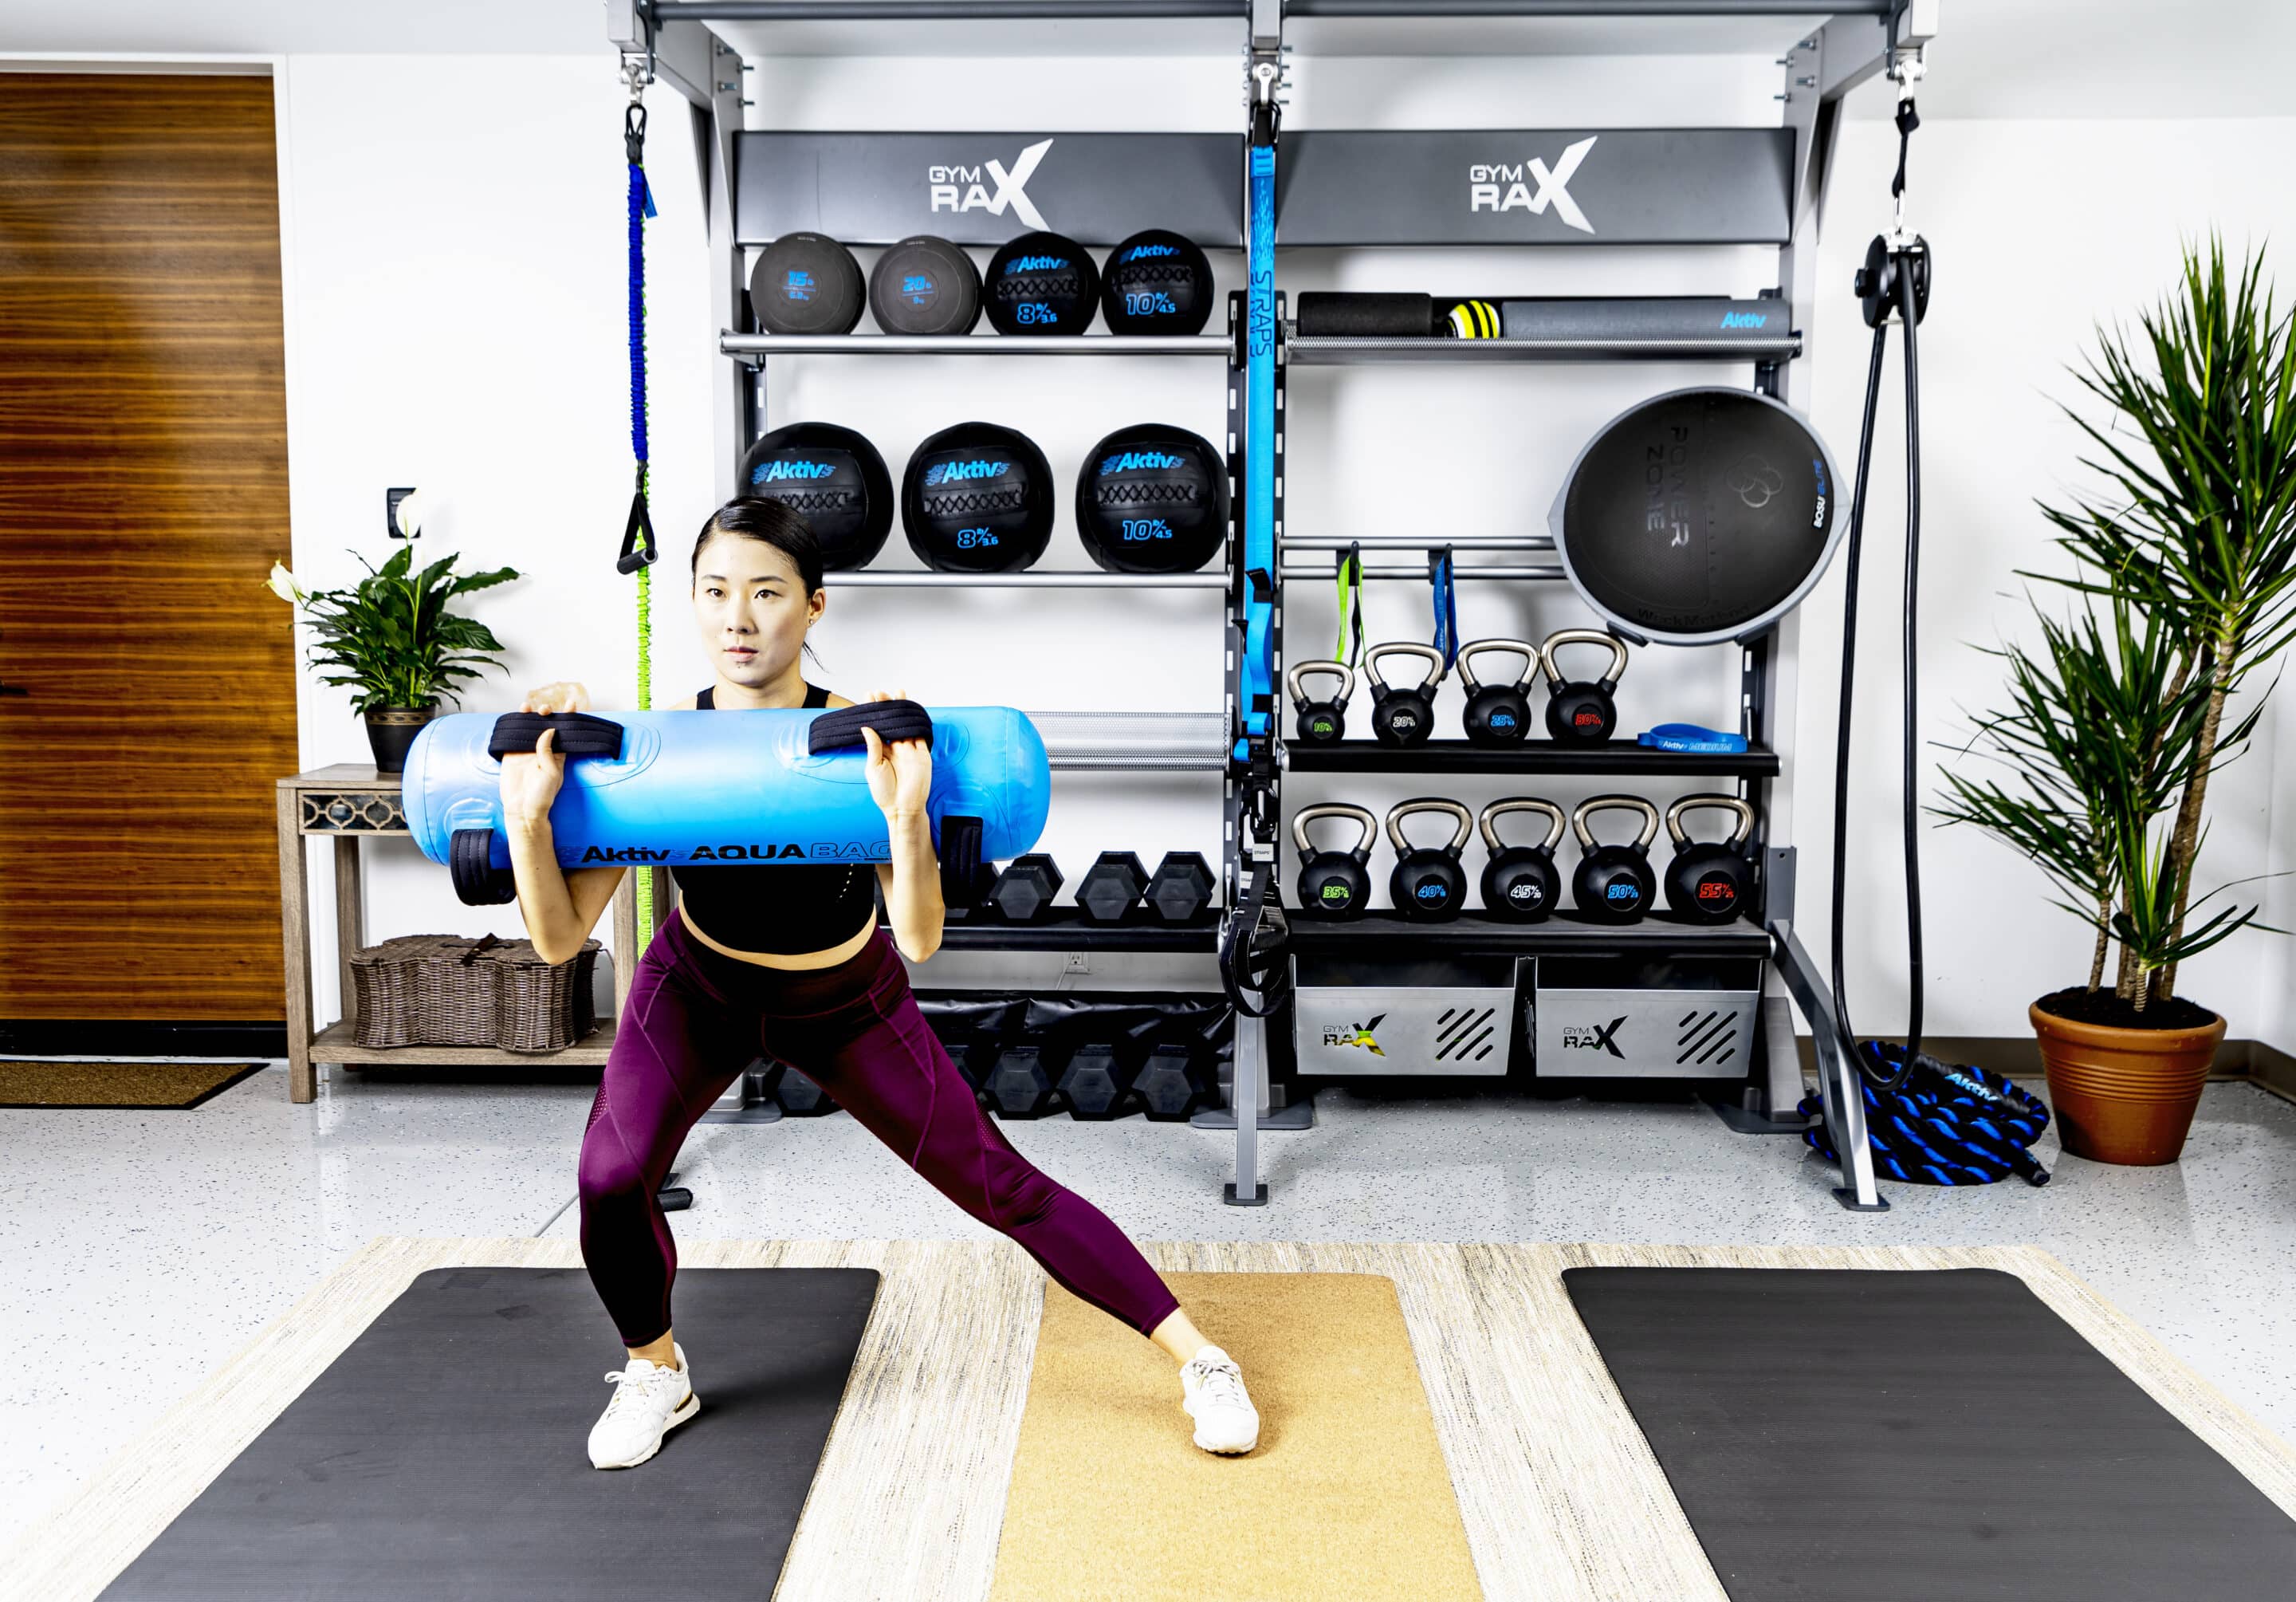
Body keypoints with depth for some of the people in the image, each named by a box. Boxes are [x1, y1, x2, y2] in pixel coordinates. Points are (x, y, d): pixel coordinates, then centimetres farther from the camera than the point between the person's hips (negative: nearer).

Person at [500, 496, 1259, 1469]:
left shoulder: (858, 744, -30)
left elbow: (920, 940, -39)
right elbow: (559, 939, -25)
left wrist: (904, 813, -54)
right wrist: (527, 816, -41)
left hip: (847, 1003, -1)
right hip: (699, 987, 2)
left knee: (999, 1186, -2)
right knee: (611, 1176, -21)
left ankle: (1201, 1361, 12)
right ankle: (656, 1375, 11)